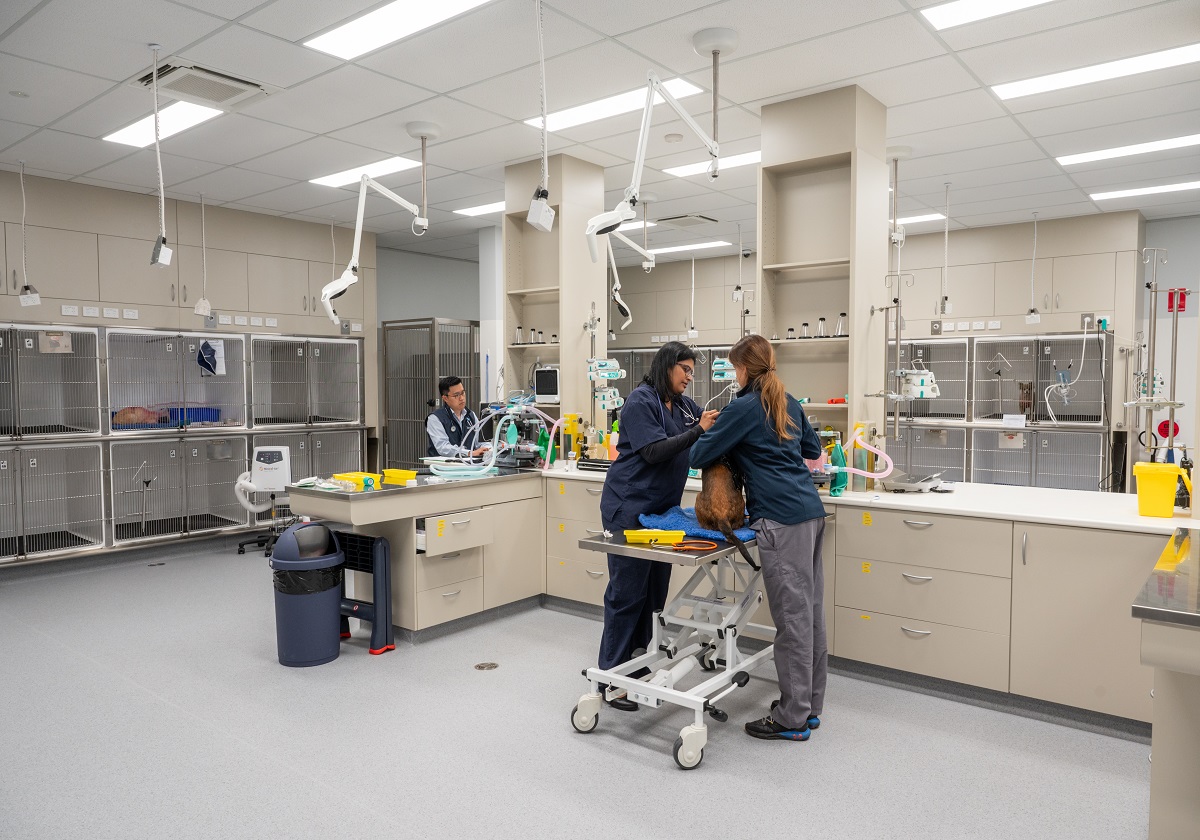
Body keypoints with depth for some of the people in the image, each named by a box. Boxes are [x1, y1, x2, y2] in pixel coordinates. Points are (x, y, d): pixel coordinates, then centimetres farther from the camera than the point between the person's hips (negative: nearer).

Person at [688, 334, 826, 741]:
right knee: (811, 610, 12)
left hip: (782, 518, -9)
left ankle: (793, 718, 6)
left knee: (792, 616, -3)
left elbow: (699, 456, -1)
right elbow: (813, 449, 30)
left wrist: (707, 434, 19)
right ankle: (810, 705, 23)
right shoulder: (789, 403, 17)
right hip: (811, 511, 9)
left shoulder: (744, 408, -6)